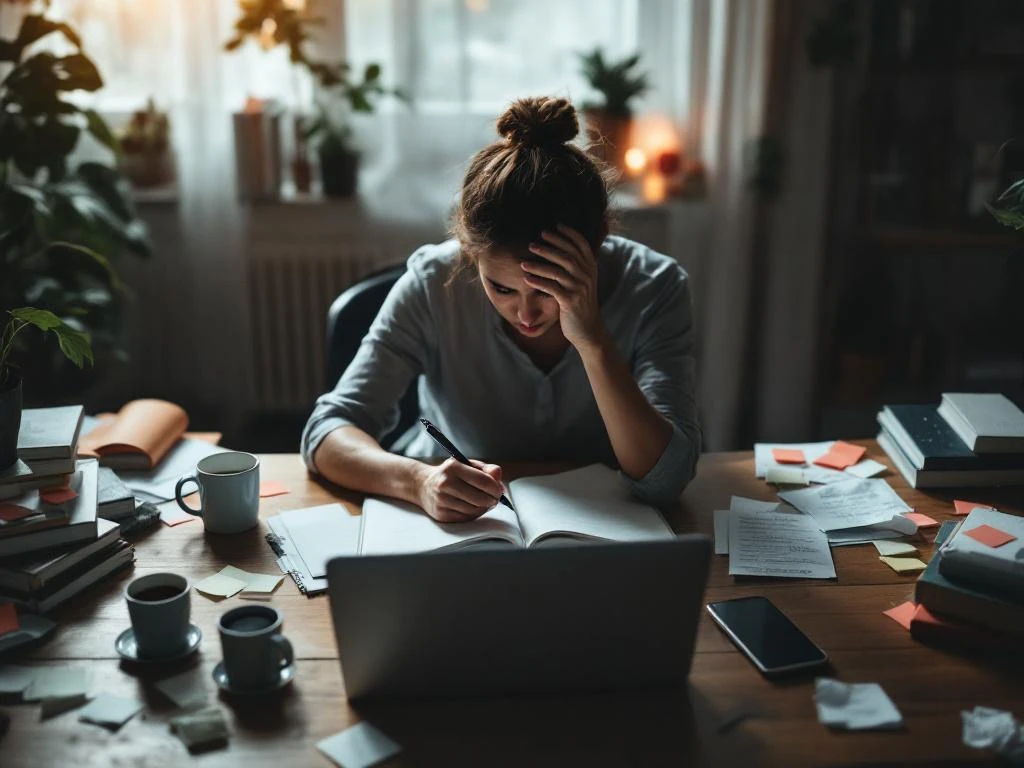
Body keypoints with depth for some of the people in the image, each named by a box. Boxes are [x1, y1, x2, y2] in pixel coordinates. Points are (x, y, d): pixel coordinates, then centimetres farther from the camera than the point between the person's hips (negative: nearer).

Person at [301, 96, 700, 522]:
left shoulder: (654, 287, -17)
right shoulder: (434, 283, -17)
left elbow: (664, 480, -23)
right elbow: (327, 431, -17)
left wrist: (593, 341, -35)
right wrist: (419, 481, -37)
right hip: (453, 537, 1)